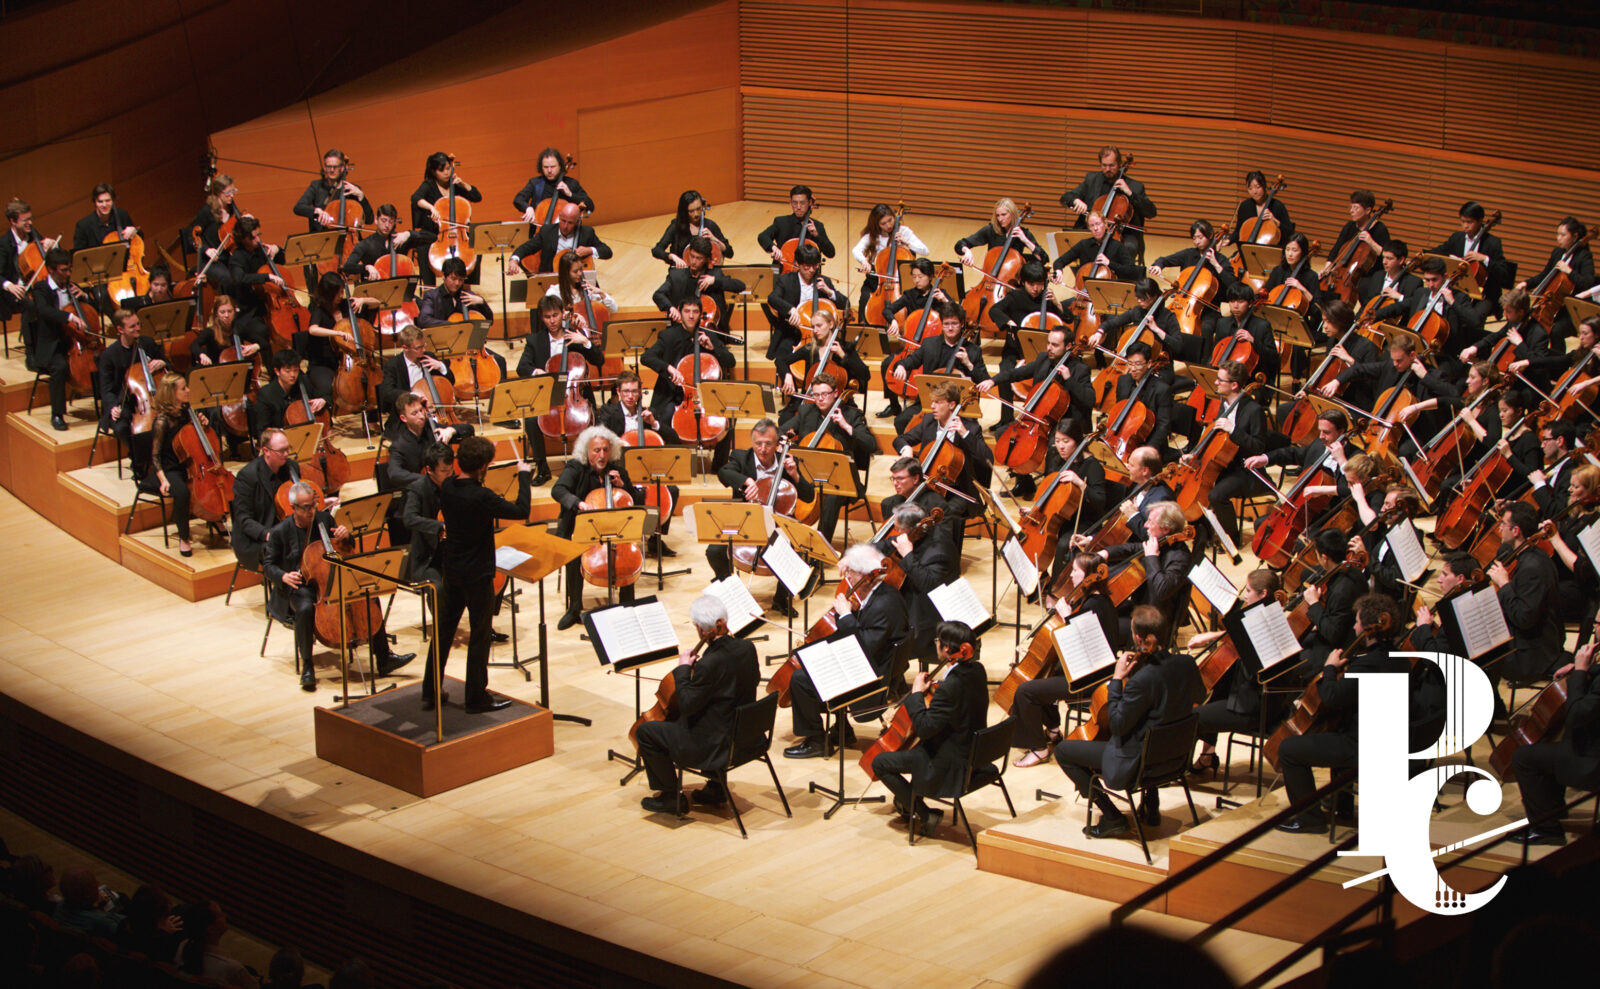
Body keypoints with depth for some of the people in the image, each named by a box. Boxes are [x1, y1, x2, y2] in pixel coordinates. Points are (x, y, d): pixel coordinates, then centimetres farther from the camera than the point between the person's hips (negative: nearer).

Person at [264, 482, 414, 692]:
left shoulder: (325, 519, 5)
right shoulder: (280, 532, -5)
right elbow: (268, 566, 0)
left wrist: (345, 535, -8)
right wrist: (283, 576, -22)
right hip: (299, 587, -4)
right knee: (306, 609, -38)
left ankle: (383, 659, -10)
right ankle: (307, 667, -22)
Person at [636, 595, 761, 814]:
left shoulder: (711, 663, -29)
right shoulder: (746, 648, -6)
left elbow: (687, 705, -21)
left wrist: (683, 669, -9)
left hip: (716, 746, -8)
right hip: (745, 736, 8)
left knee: (646, 731, 5)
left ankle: (671, 798, 16)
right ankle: (715, 789, 37)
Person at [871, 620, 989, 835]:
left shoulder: (951, 686, -31)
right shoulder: (977, 671, -3)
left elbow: (924, 728, -28)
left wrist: (916, 693, -18)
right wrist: (931, 689, 5)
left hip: (950, 766, -9)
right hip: (971, 751, 9)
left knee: (880, 762, 2)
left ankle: (925, 815, 7)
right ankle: (907, 802, 41)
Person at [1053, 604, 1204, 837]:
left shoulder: (1142, 680, -32)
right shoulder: (1186, 665, -10)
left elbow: (1117, 725, -22)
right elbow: (1198, 697, 12)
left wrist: (1116, 680, -16)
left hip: (1136, 764, -8)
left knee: (1063, 751, 6)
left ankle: (1112, 818, 6)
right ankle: (1151, 806, 41)